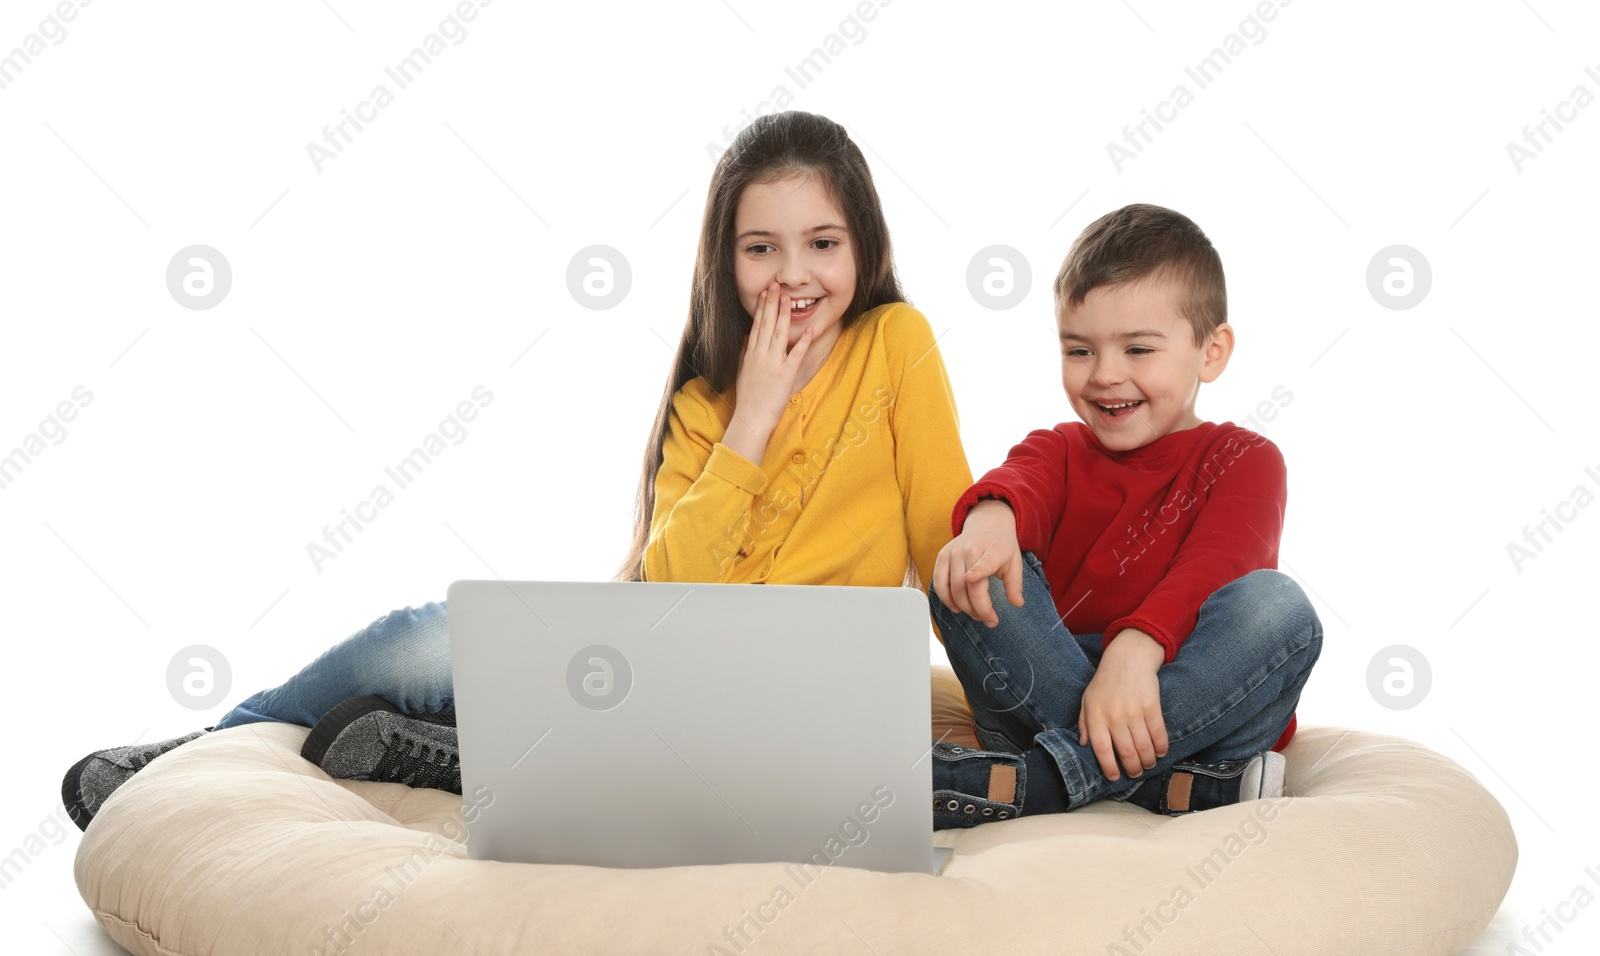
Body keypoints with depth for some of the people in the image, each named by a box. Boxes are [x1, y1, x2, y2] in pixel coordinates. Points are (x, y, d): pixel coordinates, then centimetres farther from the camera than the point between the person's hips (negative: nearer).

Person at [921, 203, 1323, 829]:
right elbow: (1023, 483, -12)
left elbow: (1215, 566, -16)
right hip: (1044, 699, 2)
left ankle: (1034, 783, -37)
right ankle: (1190, 786, -35)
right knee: (967, 578, -21)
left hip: (1193, 706, -2)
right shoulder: (1058, 451, 14)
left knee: (1276, 605, -30)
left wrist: (1136, 649, -37)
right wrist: (990, 515, -39)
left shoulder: (1244, 460, 6)